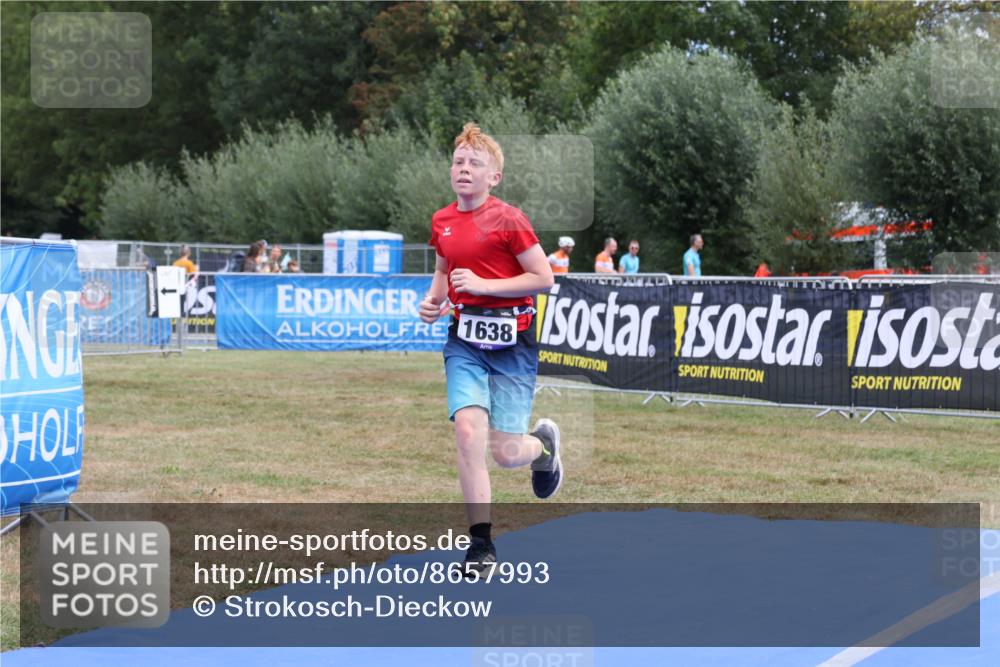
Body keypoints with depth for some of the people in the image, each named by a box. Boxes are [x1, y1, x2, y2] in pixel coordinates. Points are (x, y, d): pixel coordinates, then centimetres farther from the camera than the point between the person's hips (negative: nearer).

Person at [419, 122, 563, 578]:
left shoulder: (508, 220, -11)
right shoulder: (442, 222, 7)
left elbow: (544, 279, -11)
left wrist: (484, 284, -17)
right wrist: (434, 299, 6)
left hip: (511, 341, -4)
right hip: (465, 339, 4)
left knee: (505, 453, -5)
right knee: (468, 432, -15)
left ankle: (543, 443, 35)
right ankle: (481, 544, -5)